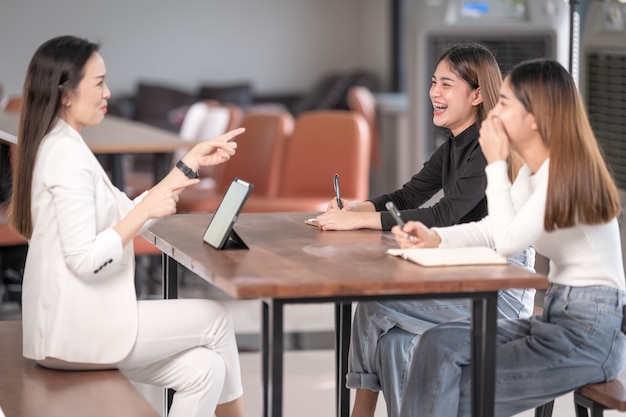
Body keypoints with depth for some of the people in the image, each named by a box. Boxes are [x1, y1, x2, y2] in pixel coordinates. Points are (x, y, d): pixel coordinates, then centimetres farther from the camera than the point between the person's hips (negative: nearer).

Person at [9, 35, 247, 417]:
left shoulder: (60, 148, 14)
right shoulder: (67, 155, -17)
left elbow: (129, 219, 14)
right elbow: (85, 260, -23)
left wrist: (194, 162, 13)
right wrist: (147, 207, -19)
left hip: (73, 325, 9)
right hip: (78, 328, -9)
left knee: (204, 370, 2)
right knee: (215, 319, 5)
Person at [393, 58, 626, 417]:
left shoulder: (569, 171, -19)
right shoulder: (533, 171, 11)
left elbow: (508, 241, -21)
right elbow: (491, 229, 13)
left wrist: (496, 163, -13)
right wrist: (434, 238, -5)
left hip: (591, 333, -9)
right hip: (556, 317, 9)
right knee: (441, 344, -5)